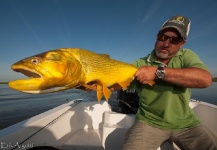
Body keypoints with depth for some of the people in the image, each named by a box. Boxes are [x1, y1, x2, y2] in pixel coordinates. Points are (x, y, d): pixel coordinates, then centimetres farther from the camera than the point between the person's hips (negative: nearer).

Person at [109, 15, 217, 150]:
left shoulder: (186, 56, -3)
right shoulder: (140, 64, -8)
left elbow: (205, 79, -23)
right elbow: (113, 84, -17)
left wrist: (158, 71, -31)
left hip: (185, 123, 3)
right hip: (150, 122, -2)